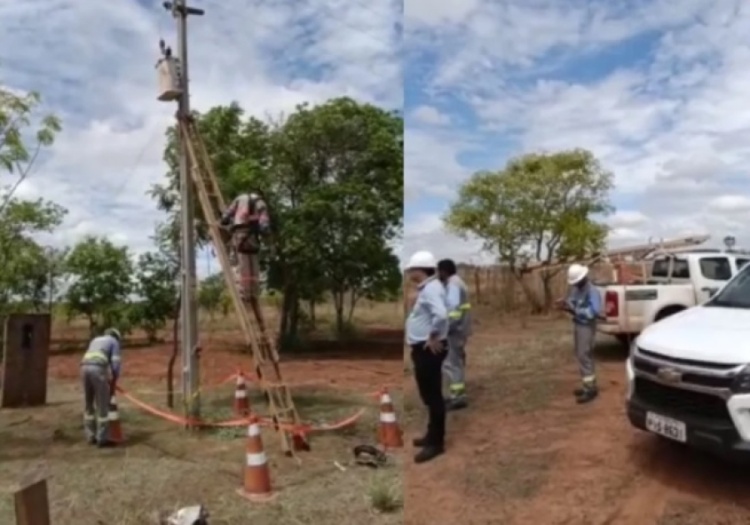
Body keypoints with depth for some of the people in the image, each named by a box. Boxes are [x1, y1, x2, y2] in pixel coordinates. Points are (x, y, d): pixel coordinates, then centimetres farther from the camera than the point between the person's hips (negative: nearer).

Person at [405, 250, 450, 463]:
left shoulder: (431, 289, -19)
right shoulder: (426, 288, 15)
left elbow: (440, 315, -35)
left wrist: (434, 337, -23)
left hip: (429, 349, -11)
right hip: (423, 348, 11)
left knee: (432, 396, -3)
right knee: (429, 395, 19)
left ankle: (436, 442, 4)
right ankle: (432, 435, 31)